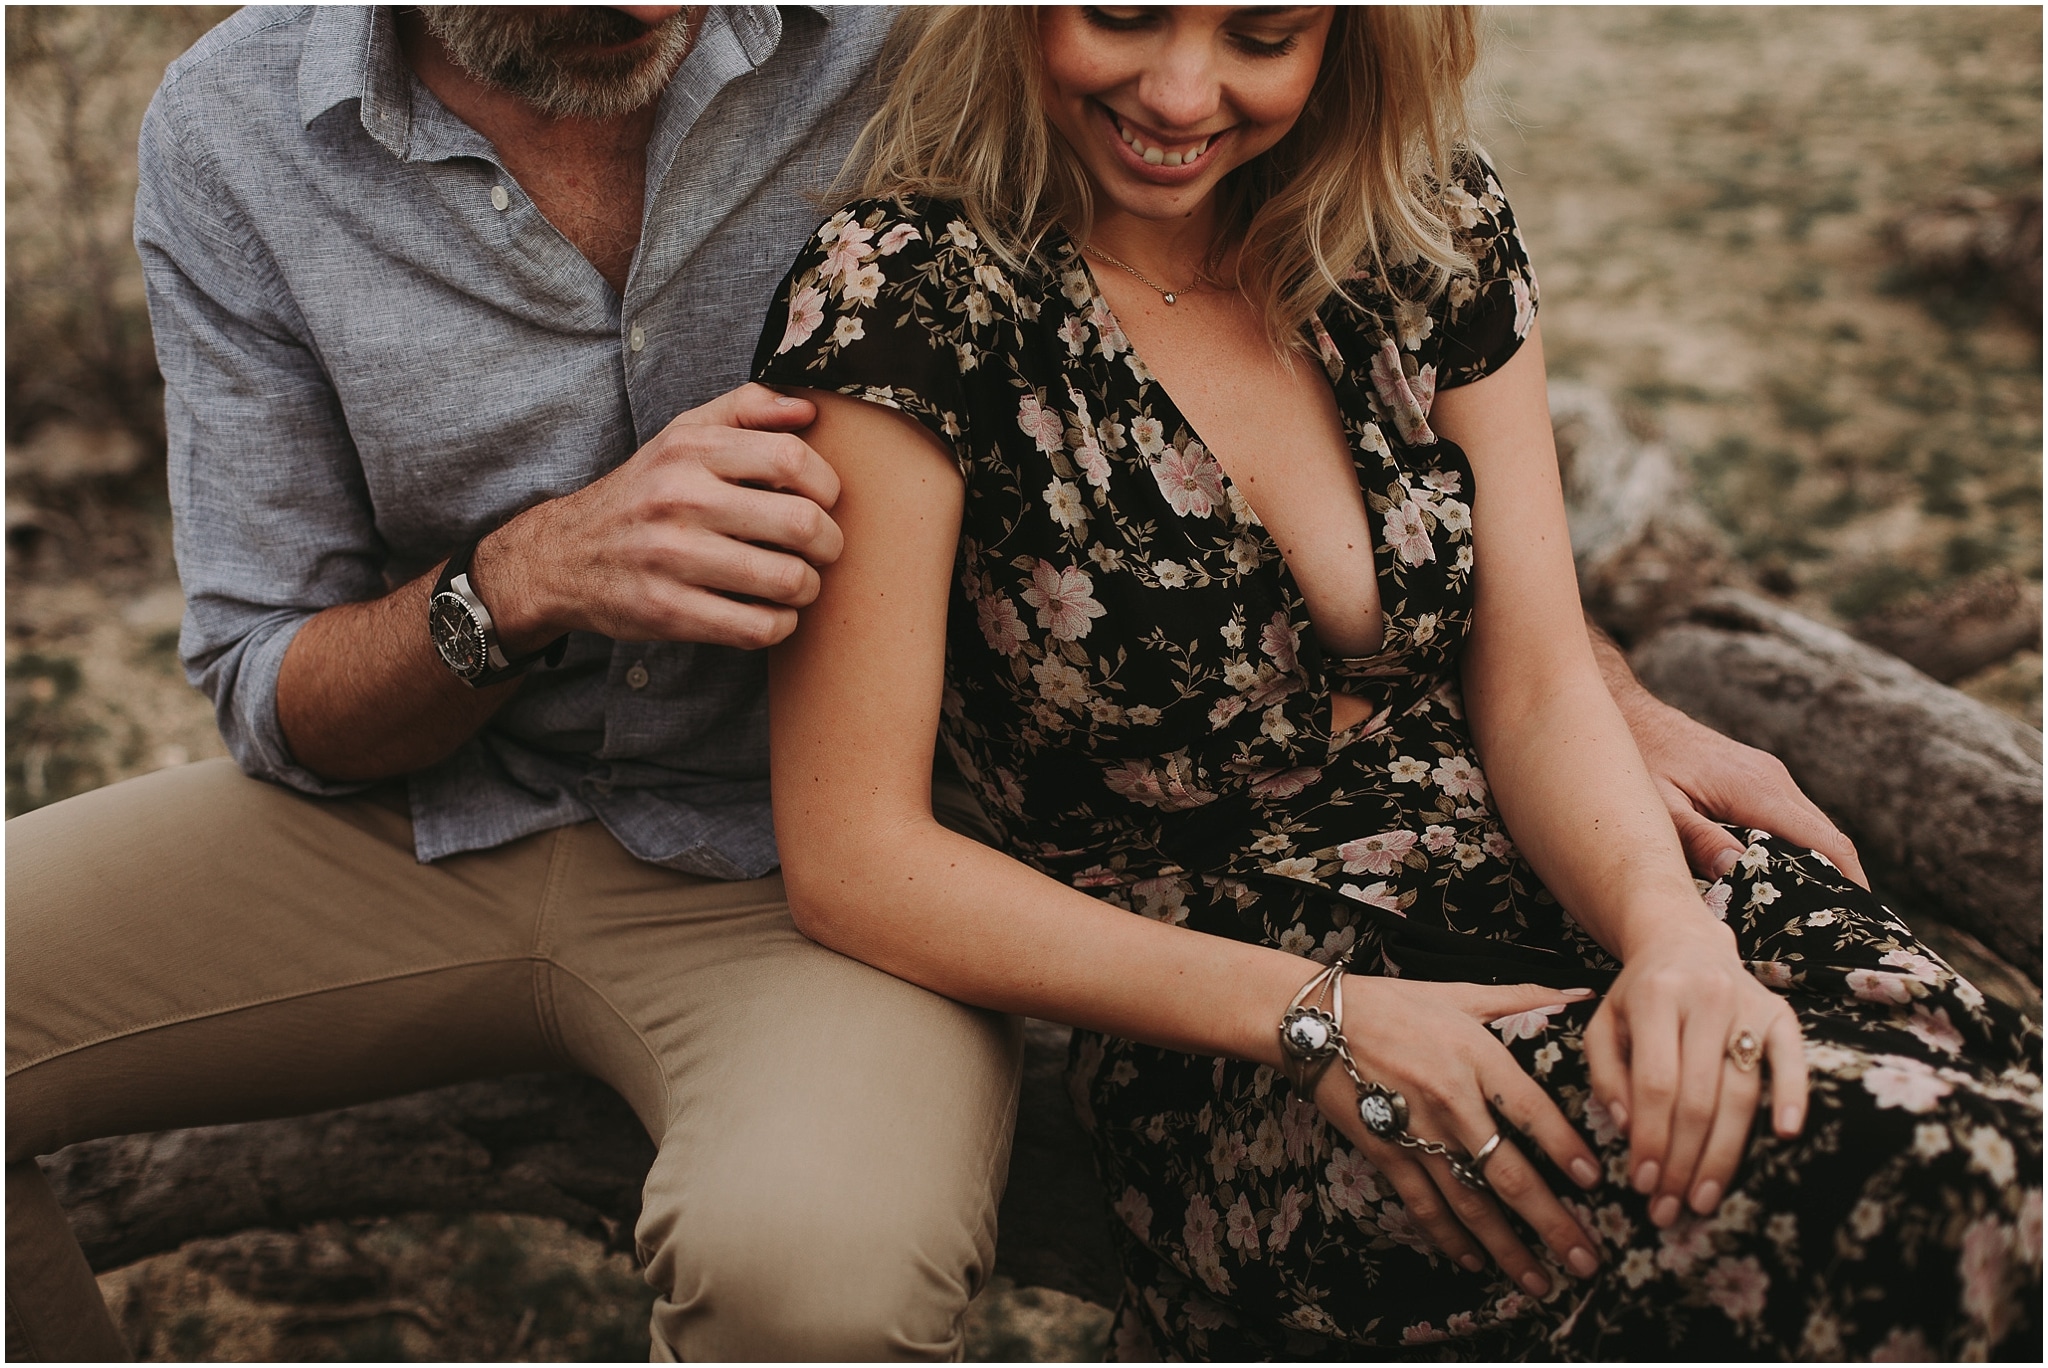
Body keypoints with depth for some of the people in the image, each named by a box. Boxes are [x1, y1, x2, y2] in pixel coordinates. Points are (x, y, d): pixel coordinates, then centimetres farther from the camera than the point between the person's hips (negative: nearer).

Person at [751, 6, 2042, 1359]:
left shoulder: (1431, 224, 6)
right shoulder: (908, 293, -10)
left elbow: (1538, 688, 2)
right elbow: (855, 859, -12)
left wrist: (1672, 928, -20)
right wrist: (1312, 1018, -20)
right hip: (1235, 1071, -5)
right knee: (1907, 1187, -28)